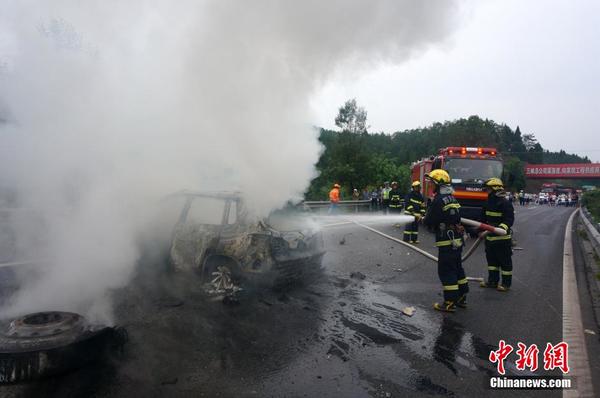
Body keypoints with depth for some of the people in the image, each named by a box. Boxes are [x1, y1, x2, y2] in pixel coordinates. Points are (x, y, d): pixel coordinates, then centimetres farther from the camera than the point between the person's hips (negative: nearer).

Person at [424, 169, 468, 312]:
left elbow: (429, 221, -15)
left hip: (447, 242, -9)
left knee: (446, 271, -2)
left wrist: (425, 217, 7)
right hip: (457, 240, 9)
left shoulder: (439, 200, -18)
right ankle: (461, 298, 28)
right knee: (457, 268, 18)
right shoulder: (452, 199, 11)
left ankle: (450, 303, 3)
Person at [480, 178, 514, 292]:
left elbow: (509, 220, -21)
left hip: (502, 238, -9)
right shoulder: (489, 203, 11)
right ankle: (492, 281, 25)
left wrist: (500, 228, -33)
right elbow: (484, 219, 20)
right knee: (491, 260, 15)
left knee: (505, 261, 3)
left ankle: (506, 283, 12)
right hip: (490, 237, 9)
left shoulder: (505, 203, -15)